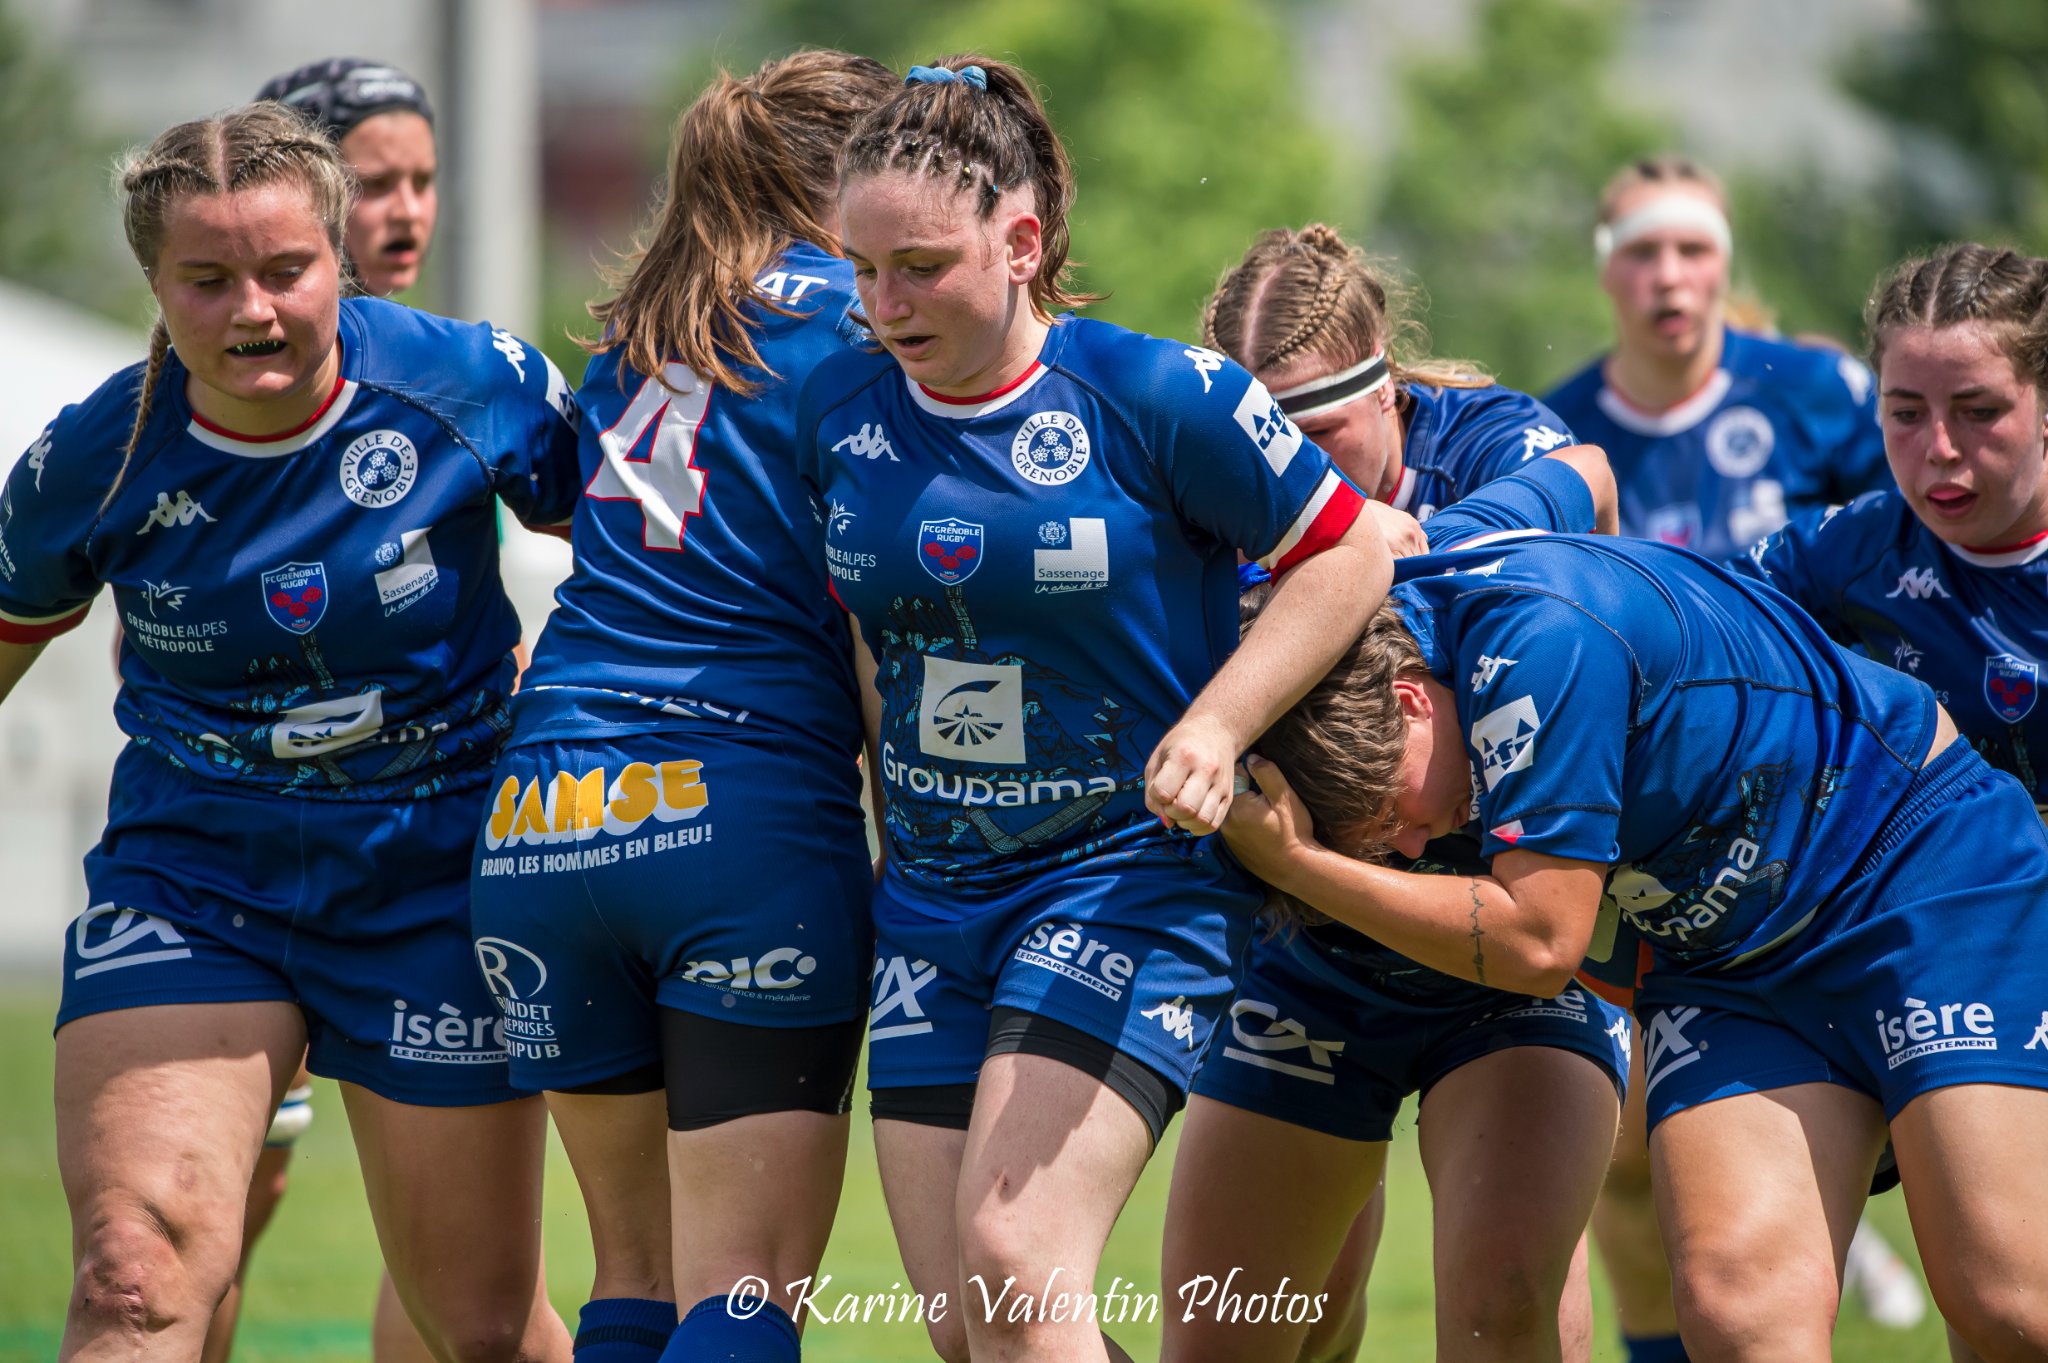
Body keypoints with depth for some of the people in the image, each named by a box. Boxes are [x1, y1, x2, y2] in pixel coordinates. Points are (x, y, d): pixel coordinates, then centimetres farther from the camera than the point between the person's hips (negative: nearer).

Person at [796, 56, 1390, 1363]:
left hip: (1133, 873, -6)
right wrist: (892, 813, 14)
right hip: (930, 898, 6)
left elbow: (1348, 555, -6)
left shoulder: (1158, 396, -13)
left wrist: (1212, 728, -16)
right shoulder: (840, 410, 2)